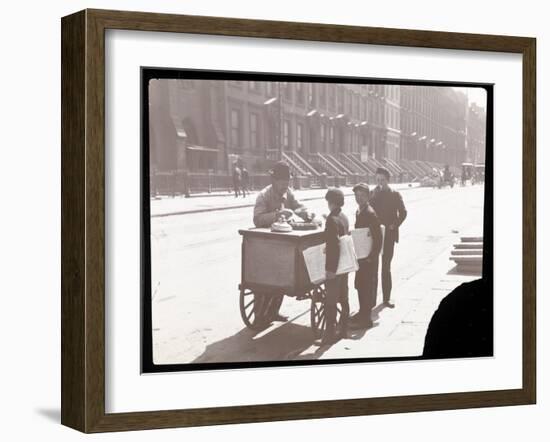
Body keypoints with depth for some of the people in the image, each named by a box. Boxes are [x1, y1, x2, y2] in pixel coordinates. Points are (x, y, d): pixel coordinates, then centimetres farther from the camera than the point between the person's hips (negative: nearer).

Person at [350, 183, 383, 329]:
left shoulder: (370, 214, -18)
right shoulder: (359, 212, 10)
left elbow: (378, 238, -21)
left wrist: (371, 257, -20)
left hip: (369, 258, -9)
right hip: (361, 256, 9)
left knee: (367, 286, -3)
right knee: (360, 285, 16)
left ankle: (366, 318, 2)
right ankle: (363, 313, 28)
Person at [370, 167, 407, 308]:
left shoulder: (395, 195, 3)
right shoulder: (372, 194, 7)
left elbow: (402, 212, -3)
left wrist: (395, 225, -11)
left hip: (388, 235, -1)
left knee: (386, 266, 4)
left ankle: (387, 297, 10)